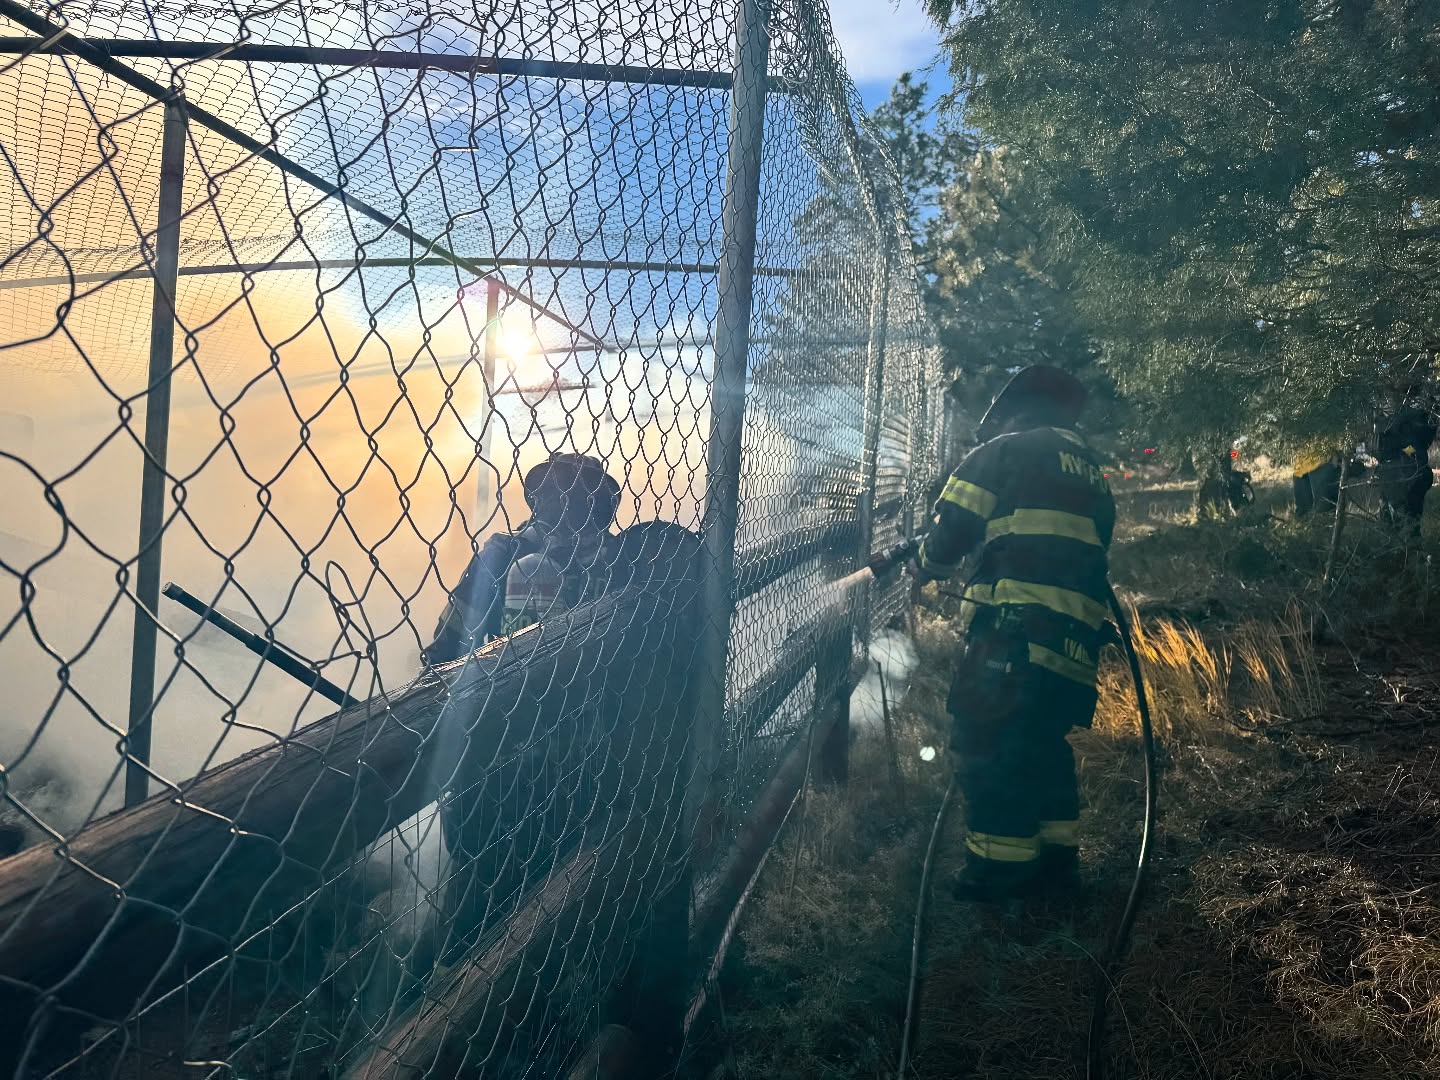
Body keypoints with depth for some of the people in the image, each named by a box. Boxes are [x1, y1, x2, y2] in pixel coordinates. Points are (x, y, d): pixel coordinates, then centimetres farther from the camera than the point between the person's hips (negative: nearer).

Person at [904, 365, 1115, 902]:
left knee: (987, 740, -3)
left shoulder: (1007, 450, 4)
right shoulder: (1091, 472, 25)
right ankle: (1057, 856, 24)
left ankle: (997, 872, -1)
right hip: (1078, 635, 8)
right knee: (1043, 738, 19)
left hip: (1016, 628, -8)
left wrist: (929, 564, 15)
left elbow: (952, 525, -4)